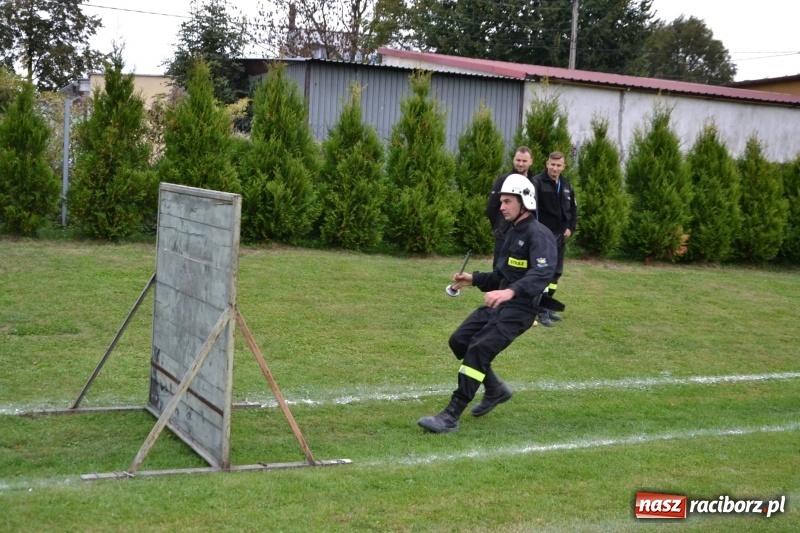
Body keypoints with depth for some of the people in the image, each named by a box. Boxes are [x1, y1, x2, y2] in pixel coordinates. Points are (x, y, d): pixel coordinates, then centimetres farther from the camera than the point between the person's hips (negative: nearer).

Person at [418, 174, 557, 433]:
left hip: (519, 309, -10)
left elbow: (541, 274, -32)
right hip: (498, 303, 10)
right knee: (459, 340, 8)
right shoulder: (512, 233, 17)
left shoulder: (539, 235, -14)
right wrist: (473, 279, 12)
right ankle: (496, 390, 27)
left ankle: (451, 417, -16)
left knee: (478, 350, -20)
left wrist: (511, 291, -47)